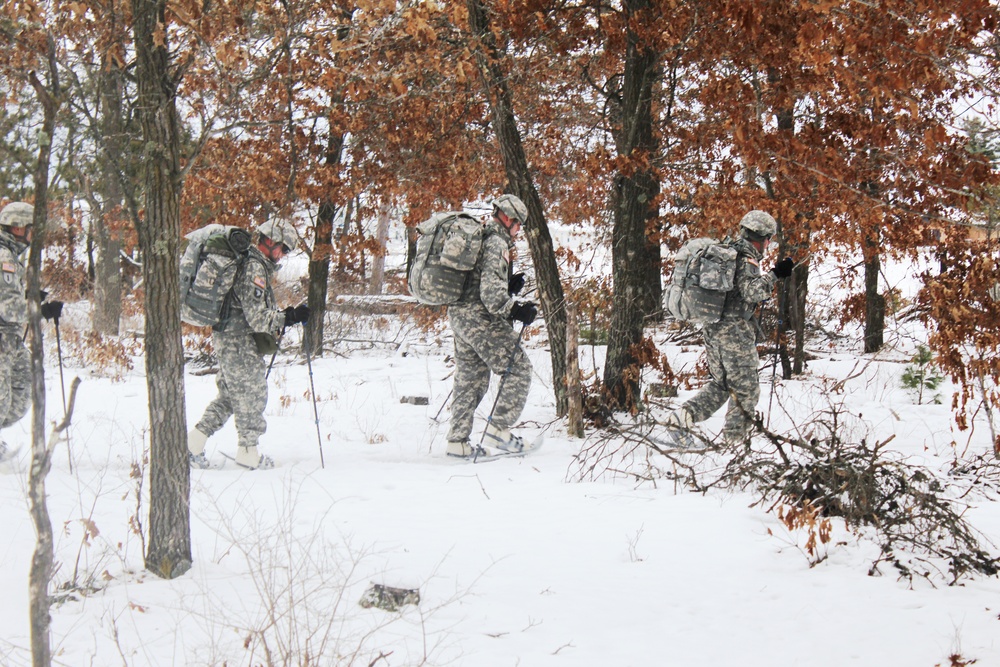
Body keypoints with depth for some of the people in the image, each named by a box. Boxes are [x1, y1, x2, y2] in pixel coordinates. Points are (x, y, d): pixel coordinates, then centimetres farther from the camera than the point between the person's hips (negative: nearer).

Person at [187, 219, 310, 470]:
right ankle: (248, 452, 13)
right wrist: (290, 317, -16)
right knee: (252, 395, 3)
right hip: (240, 343, -10)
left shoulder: (246, 263, 14)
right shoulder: (254, 269, -18)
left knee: (229, 394, 17)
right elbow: (258, 317, -22)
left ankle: (195, 441, 15)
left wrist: (285, 315, 13)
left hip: (227, 338, 10)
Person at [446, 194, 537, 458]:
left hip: (459, 315, 10)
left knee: (471, 378, 16)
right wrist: (515, 309, -29)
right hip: (480, 318, -10)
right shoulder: (496, 243, -13)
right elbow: (490, 292, -23)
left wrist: (510, 285, 13)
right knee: (518, 368, -3)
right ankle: (498, 429, -8)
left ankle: (457, 441, 17)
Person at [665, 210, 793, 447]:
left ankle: (683, 415, 1)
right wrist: (775, 274, -29)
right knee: (746, 389, 5)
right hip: (735, 331, -8)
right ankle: (733, 439, 9)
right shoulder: (745, 260, -15)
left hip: (710, 329, 8)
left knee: (720, 384, 18)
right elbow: (751, 291, -29)